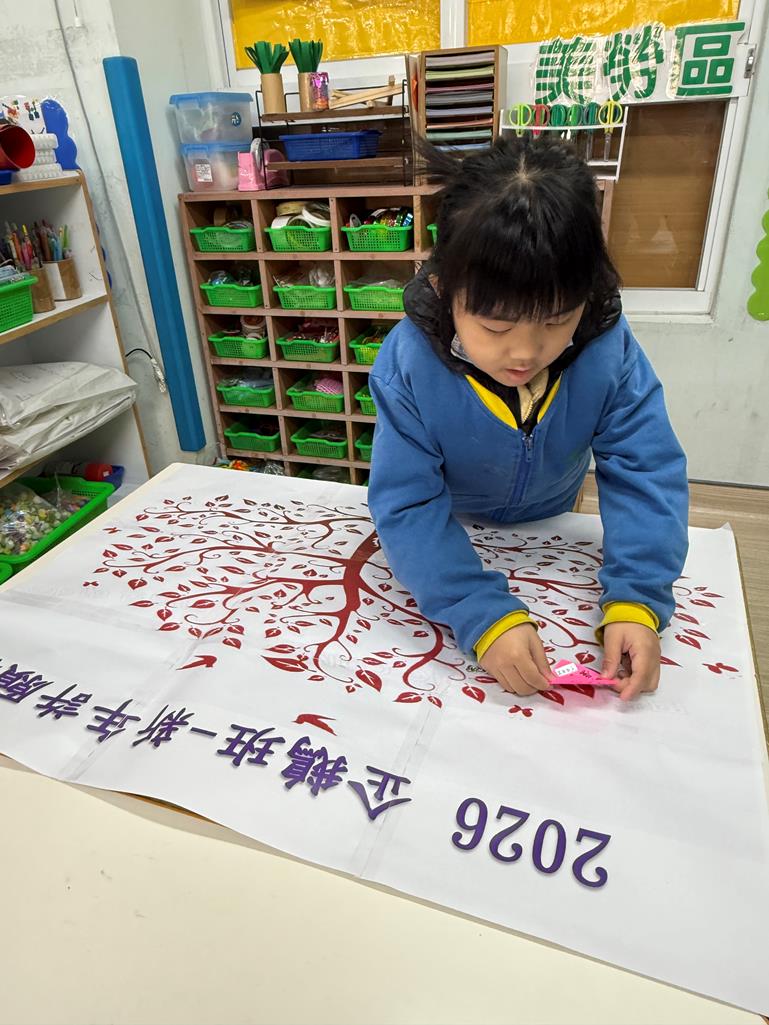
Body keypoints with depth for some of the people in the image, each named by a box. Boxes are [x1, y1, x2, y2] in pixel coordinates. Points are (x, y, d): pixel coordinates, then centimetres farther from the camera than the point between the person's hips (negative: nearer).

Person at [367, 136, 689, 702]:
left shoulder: (610, 352, -30)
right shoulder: (408, 366, -36)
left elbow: (645, 474, -26)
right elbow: (407, 504, -36)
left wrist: (635, 601, -39)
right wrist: (484, 616, -45)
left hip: (551, 523, 2)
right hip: (451, 528, -1)